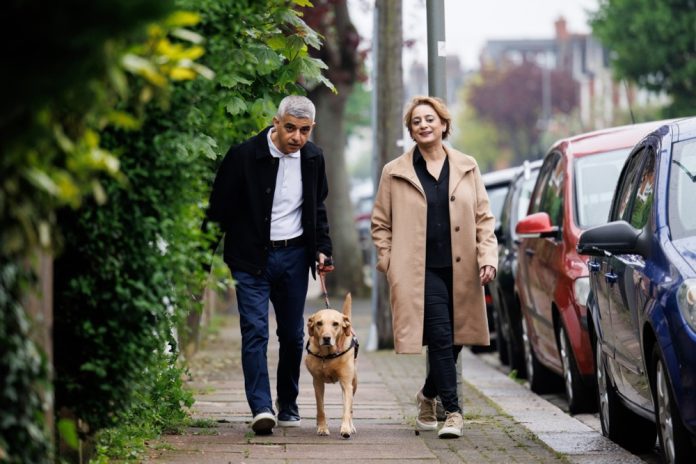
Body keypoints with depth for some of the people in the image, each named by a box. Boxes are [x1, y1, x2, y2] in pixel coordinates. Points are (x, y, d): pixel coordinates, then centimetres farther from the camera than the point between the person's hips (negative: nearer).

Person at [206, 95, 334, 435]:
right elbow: (220, 209, -5)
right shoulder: (244, 156, -11)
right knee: (255, 331, -13)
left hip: (294, 255, 4)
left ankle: (288, 405, 24)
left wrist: (322, 249, 8)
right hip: (252, 257, -4)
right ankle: (261, 408, -17)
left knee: (293, 334, 9)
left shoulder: (313, 158, 4)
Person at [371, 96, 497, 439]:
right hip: (421, 271, -3)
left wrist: (487, 257, -1)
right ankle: (452, 412, -10)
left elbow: (483, 217, 11)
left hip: (460, 270, 3)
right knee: (441, 337, -14)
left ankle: (429, 394, 34)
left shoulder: (467, 167, 10)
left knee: (455, 341, 8)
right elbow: (380, 223, 9)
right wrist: (388, 263, 0)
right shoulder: (395, 173, 4)